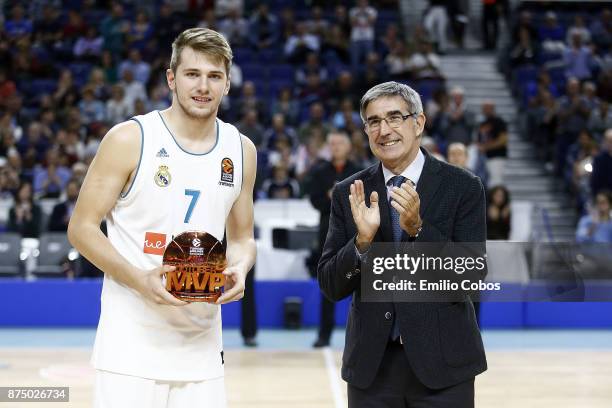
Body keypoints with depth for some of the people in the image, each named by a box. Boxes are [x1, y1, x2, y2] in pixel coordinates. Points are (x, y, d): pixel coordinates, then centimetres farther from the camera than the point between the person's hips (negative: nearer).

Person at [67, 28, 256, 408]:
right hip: (132, 337, -4)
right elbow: (81, 227, -5)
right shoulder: (129, 139, -6)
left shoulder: (241, 150, 8)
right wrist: (139, 280, -19)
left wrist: (238, 269, -6)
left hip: (202, 340, 4)